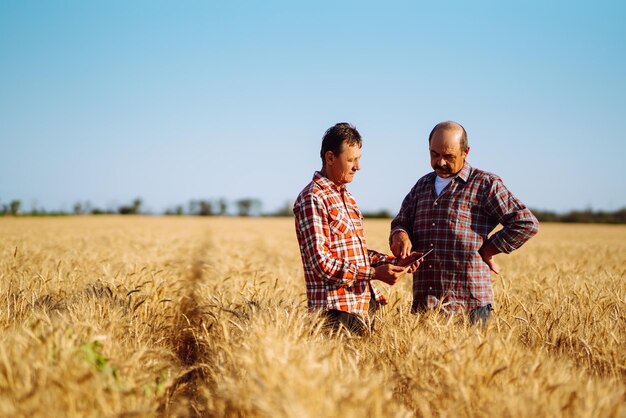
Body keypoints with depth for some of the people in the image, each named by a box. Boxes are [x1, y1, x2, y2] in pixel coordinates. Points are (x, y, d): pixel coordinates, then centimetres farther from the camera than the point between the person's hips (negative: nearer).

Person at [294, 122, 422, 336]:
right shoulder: (312, 199, -12)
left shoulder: (346, 196, 18)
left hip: (365, 302, 9)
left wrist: (394, 262, 7)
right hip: (337, 308, -9)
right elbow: (321, 264, -18)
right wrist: (374, 273, -19)